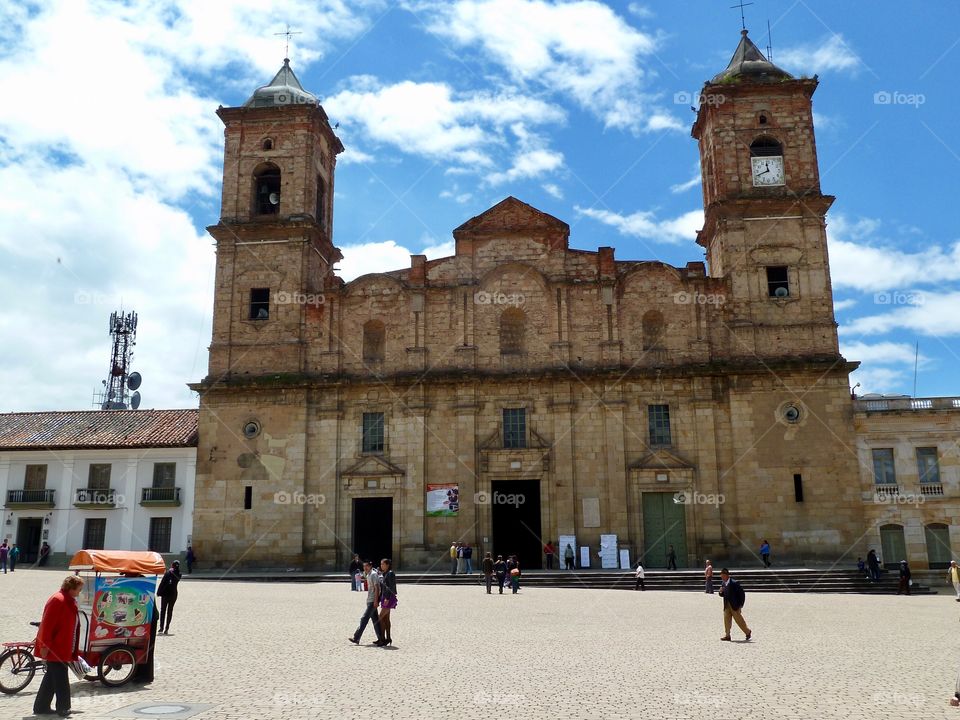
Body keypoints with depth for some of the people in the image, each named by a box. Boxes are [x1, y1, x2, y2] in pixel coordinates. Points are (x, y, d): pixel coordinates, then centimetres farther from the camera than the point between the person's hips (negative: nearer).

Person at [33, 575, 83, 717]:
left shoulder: (69, 601, 12)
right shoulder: (58, 600, -18)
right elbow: (47, 624, -21)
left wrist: (72, 652, 21)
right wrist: (45, 645, -22)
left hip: (62, 648, 10)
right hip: (54, 649, -10)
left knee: (52, 677, 15)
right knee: (60, 679, -4)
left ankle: (41, 707, 24)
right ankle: (63, 709, 3)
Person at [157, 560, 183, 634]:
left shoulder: (168, 573, -12)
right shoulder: (179, 574, -1)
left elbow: (162, 583, -13)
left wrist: (159, 592, -7)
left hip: (165, 594, -3)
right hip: (173, 594, 3)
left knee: (163, 611, 7)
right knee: (170, 611, 10)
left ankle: (161, 628, 1)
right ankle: (166, 629, 7)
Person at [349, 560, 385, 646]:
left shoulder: (373, 574, -12)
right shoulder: (367, 575, 16)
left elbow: (376, 588, -17)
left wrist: (376, 600, -22)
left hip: (373, 601, -10)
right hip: (370, 601, 10)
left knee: (364, 619, -9)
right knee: (375, 620, 10)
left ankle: (356, 638, -8)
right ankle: (381, 639, 13)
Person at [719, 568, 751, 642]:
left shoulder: (734, 583, -16)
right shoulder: (723, 583, 5)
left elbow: (742, 594, -12)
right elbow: (722, 595, 14)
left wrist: (741, 605, -12)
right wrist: (721, 592, -10)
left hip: (735, 606, -6)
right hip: (727, 606, 6)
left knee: (739, 620, 5)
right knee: (726, 620, 0)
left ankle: (748, 632, 25)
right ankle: (727, 635, 5)